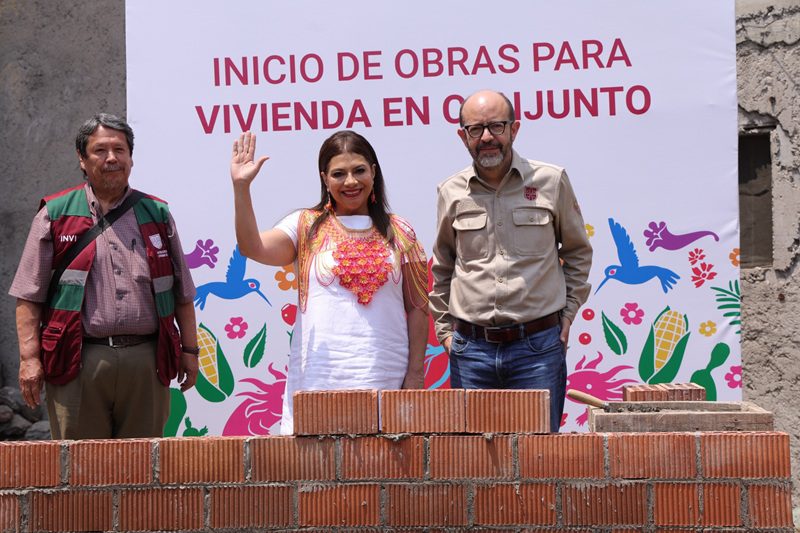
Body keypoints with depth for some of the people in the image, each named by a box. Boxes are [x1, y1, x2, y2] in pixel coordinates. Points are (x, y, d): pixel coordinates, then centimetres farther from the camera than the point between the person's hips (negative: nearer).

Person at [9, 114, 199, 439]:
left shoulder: (156, 214, 14)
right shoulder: (55, 215, 7)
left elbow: (182, 293, 17)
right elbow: (29, 296, 3)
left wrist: (189, 349, 12)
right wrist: (29, 357, -6)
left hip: (147, 363, 2)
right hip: (78, 363, -2)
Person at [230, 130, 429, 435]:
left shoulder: (399, 233, 11)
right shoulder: (306, 227, 9)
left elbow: (417, 307, 11)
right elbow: (253, 248, -8)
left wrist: (415, 375, 5)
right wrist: (241, 187, -18)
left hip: (385, 380, 1)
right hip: (317, 382, -1)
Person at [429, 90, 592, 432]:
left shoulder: (551, 181, 1)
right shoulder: (451, 193, 6)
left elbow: (578, 252, 13)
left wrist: (567, 313, 7)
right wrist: (445, 329, 13)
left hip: (538, 346, -1)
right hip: (471, 350, 2)